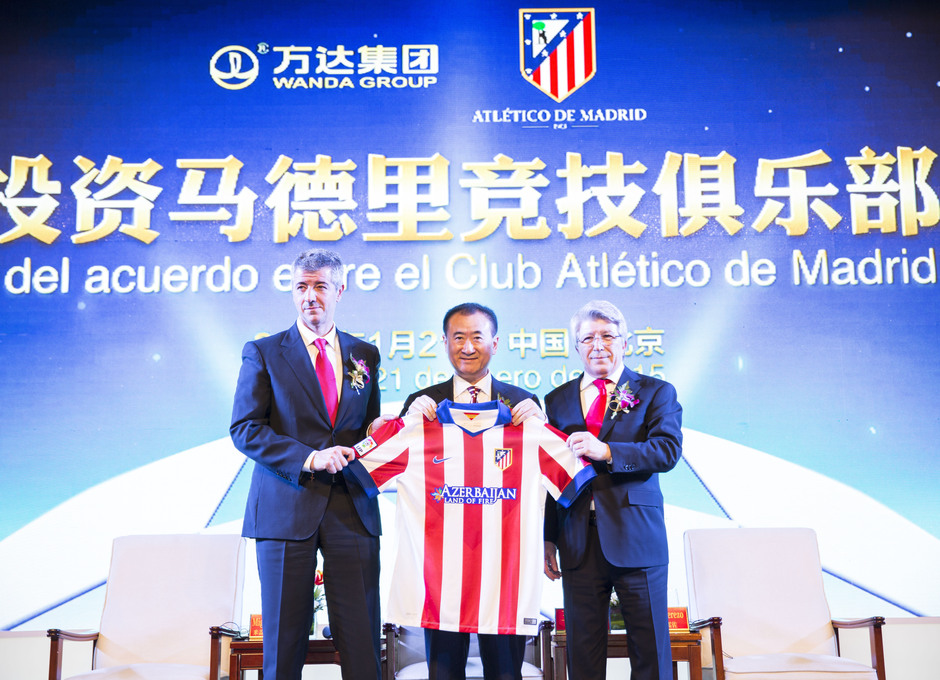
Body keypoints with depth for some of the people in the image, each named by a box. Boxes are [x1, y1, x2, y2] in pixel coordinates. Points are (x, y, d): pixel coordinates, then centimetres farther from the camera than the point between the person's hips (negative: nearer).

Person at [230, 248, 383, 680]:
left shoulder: (364, 355, 14)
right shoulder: (263, 353, 6)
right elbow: (244, 429, -2)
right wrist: (309, 458, -14)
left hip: (352, 510, 2)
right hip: (286, 508, -2)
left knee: (362, 638, 0)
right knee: (283, 639, 4)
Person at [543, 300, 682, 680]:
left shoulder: (656, 392, 6)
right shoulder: (558, 400, 14)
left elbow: (668, 451, -10)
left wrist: (605, 451, -21)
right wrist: (547, 537, 7)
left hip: (636, 538, -2)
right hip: (578, 543, 2)